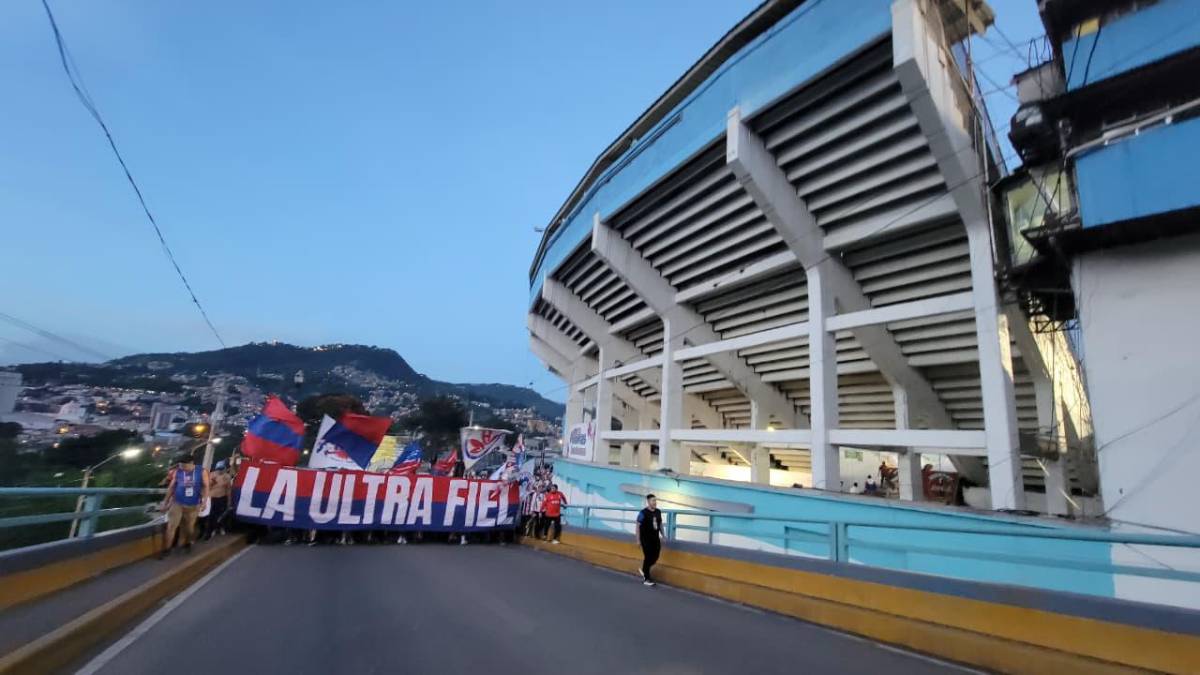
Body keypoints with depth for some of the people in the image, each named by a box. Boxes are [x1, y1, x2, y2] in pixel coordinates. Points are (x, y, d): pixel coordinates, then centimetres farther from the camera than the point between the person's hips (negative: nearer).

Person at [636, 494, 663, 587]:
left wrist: (662, 535, 12)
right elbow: (638, 526, -12)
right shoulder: (643, 513, -16)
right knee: (648, 557, -1)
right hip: (646, 539, -6)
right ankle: (646, 579, 15)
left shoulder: (658, 512, 1)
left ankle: (644, 570, 35)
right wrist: (638, 540, -11)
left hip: (655, 538, 6)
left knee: (655, 557, 9)